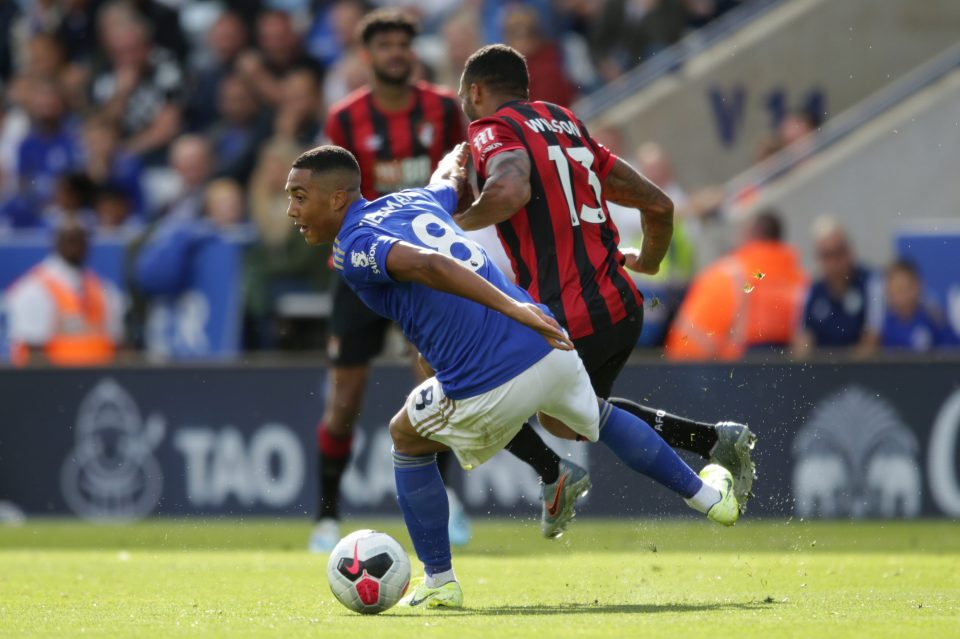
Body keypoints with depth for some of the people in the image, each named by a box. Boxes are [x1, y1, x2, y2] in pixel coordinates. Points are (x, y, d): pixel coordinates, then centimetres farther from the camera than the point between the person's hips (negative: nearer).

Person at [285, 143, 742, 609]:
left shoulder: (353, 249, -7)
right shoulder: (412, 201, 15)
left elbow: (426, 264, -27)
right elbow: (449, 178, 39)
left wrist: (513, 309, -34)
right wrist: (456, 156, 63)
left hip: (486, 392, -6)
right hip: (547, 347, 6)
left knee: (407, 440, 23)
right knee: (595, 417, 37)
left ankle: (439, 583, 26)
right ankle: (708, 496, 49)